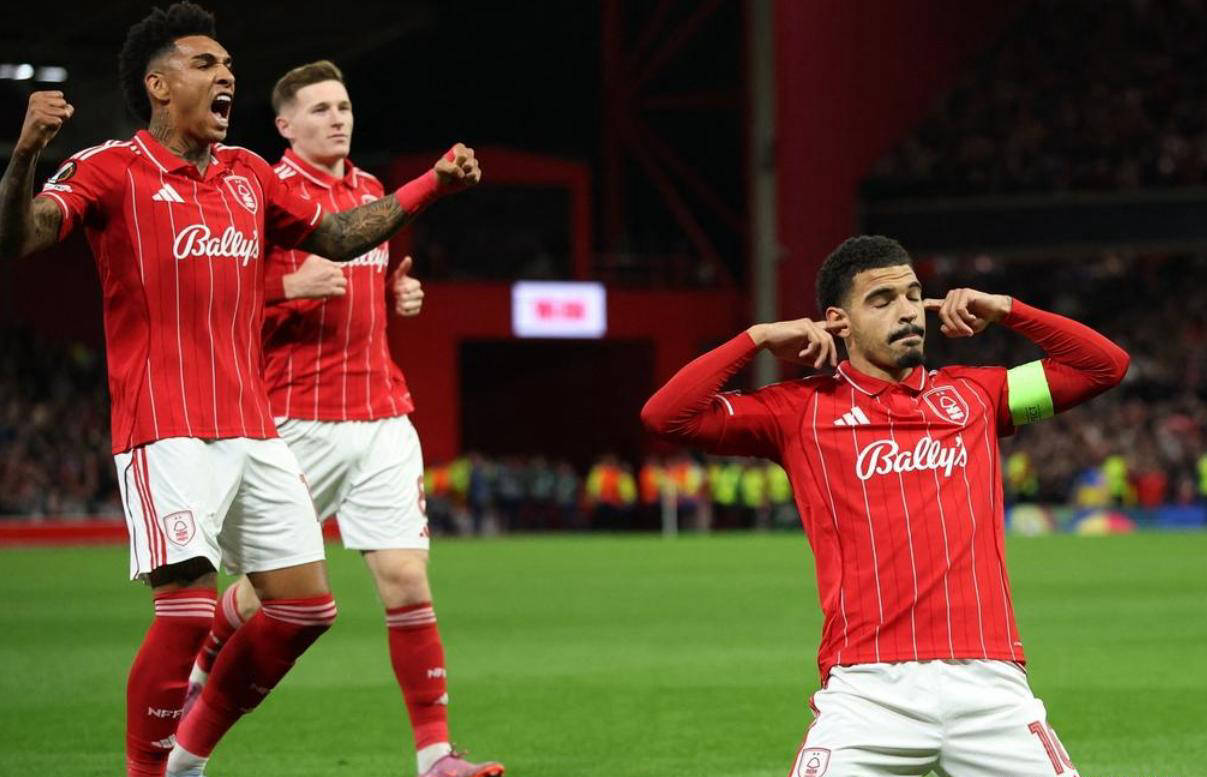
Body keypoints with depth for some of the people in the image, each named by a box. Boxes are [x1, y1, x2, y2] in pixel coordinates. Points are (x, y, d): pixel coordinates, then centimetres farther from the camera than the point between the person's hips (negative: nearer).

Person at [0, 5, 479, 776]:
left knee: (306, 608, 5)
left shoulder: (248, 173, 15)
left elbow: (337, 235, 29)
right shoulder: (111, 170, -5)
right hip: (168, 435, -7)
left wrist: (434, 183, 24)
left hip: (254, 430, 7)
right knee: (187, 611, -17)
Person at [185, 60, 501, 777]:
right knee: (267, 588, 3)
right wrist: (291, 288, -22)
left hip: (383, 415, 5)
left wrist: (402, 294, 10)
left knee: (407, 577, -5)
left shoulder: (370, 190, 15)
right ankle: (195, 687, 31)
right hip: (301, 418, -5)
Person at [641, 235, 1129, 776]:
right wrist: (759, 338, 5)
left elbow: (1104, 365, 22)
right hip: (868, 687, -2)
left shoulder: (973, 394, 19)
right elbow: (665, 415, 3)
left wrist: (1005, 310, 14)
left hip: (988, 684, 3)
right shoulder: (801, 410, 10)